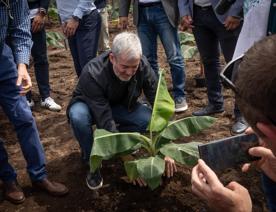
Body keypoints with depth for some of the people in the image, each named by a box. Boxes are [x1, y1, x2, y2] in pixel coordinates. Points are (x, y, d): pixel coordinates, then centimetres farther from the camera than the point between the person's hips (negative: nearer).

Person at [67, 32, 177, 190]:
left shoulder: (143, 66, -26)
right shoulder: (93, 74, -37)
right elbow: (105, 121, -38)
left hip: (120, 105, 3)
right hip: (89, 106, -3)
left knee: (150, 118, -25)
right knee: (78, 116, -38)